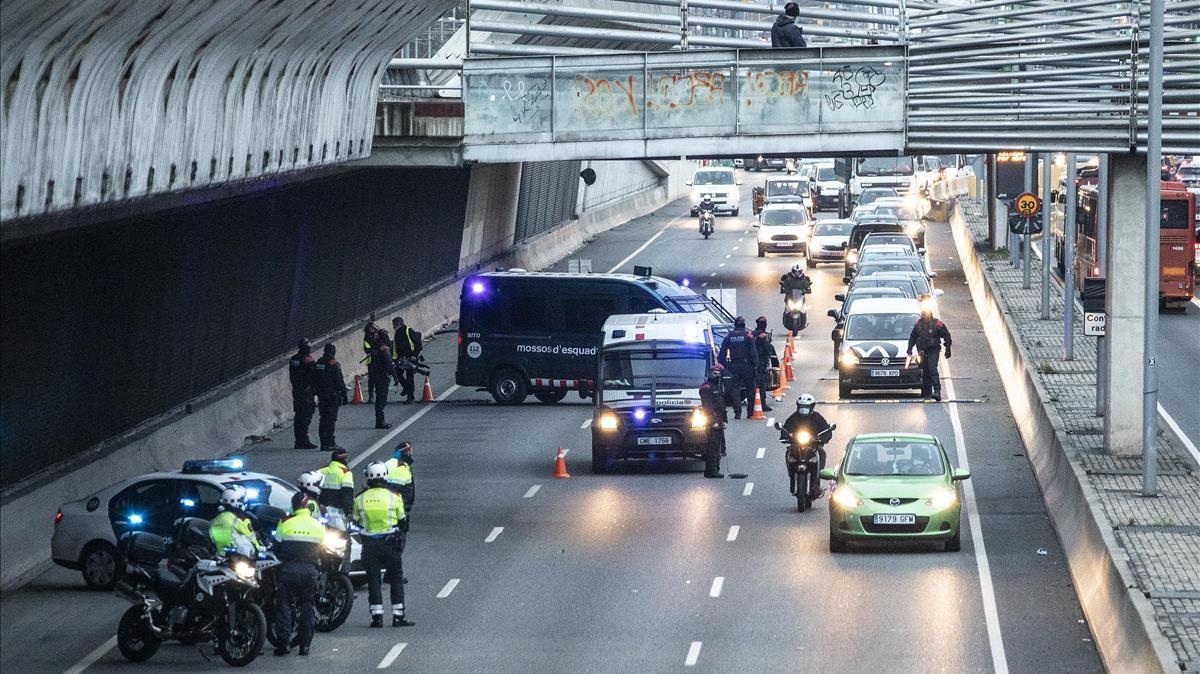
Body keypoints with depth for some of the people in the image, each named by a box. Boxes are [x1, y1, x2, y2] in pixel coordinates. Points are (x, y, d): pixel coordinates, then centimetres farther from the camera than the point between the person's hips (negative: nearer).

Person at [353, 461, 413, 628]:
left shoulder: (360, 499, -4)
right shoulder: (394, 497, -7)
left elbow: (357, 521, 5)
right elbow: (401, 520, 2)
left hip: (369, 544, 1)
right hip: (390, 543, -1)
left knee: (373, 580, 6)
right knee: (396, 579, 8)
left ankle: (377, 616, 1)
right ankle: (398, 616, 6)